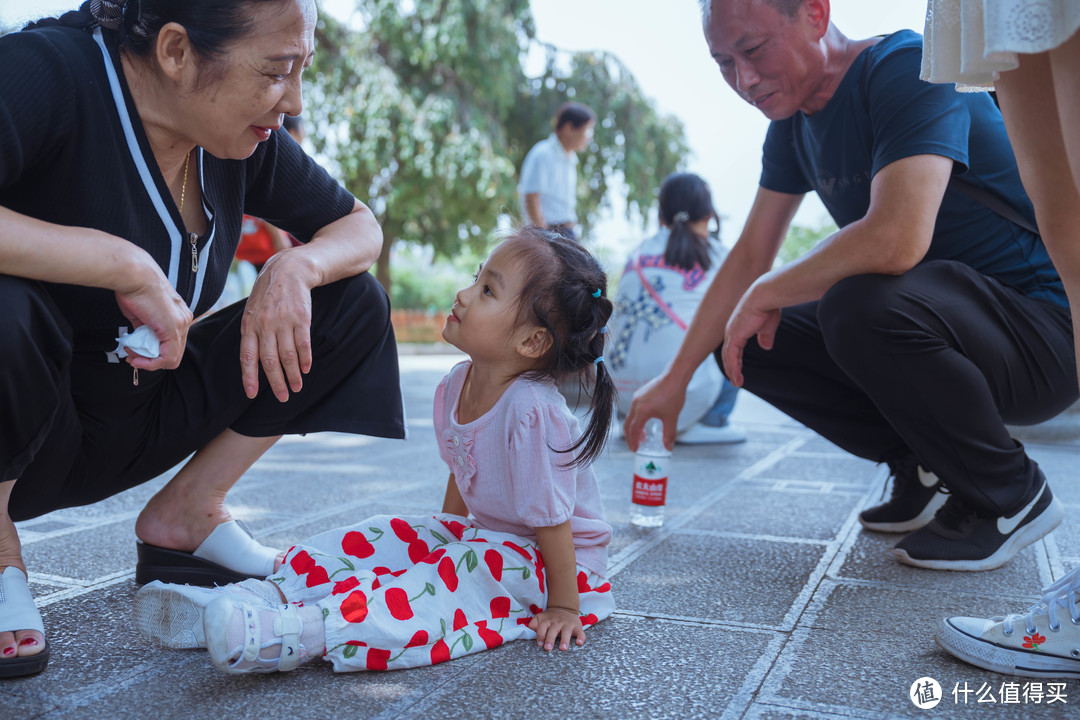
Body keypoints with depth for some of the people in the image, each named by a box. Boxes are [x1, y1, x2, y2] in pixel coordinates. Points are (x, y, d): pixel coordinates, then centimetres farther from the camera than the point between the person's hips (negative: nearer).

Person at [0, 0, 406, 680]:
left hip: (130, 429, 6)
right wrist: (128, 264, -35)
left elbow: (361, 228, 6)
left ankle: (187, 514, 3)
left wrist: (296, 268, -16)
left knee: (354, 303, -3)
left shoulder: (245, 137, -4)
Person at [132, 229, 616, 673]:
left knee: (451, 581, -33)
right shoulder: (455, 387, -4)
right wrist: (444, 534, 18)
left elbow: (552, 521, -25)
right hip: (482, 537, 8)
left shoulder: (531, 412, -31)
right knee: (375, 540, -4)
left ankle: (307, 631, -48)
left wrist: (563, 608, -18)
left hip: (552, 560, -8)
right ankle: (267, 594, -17)